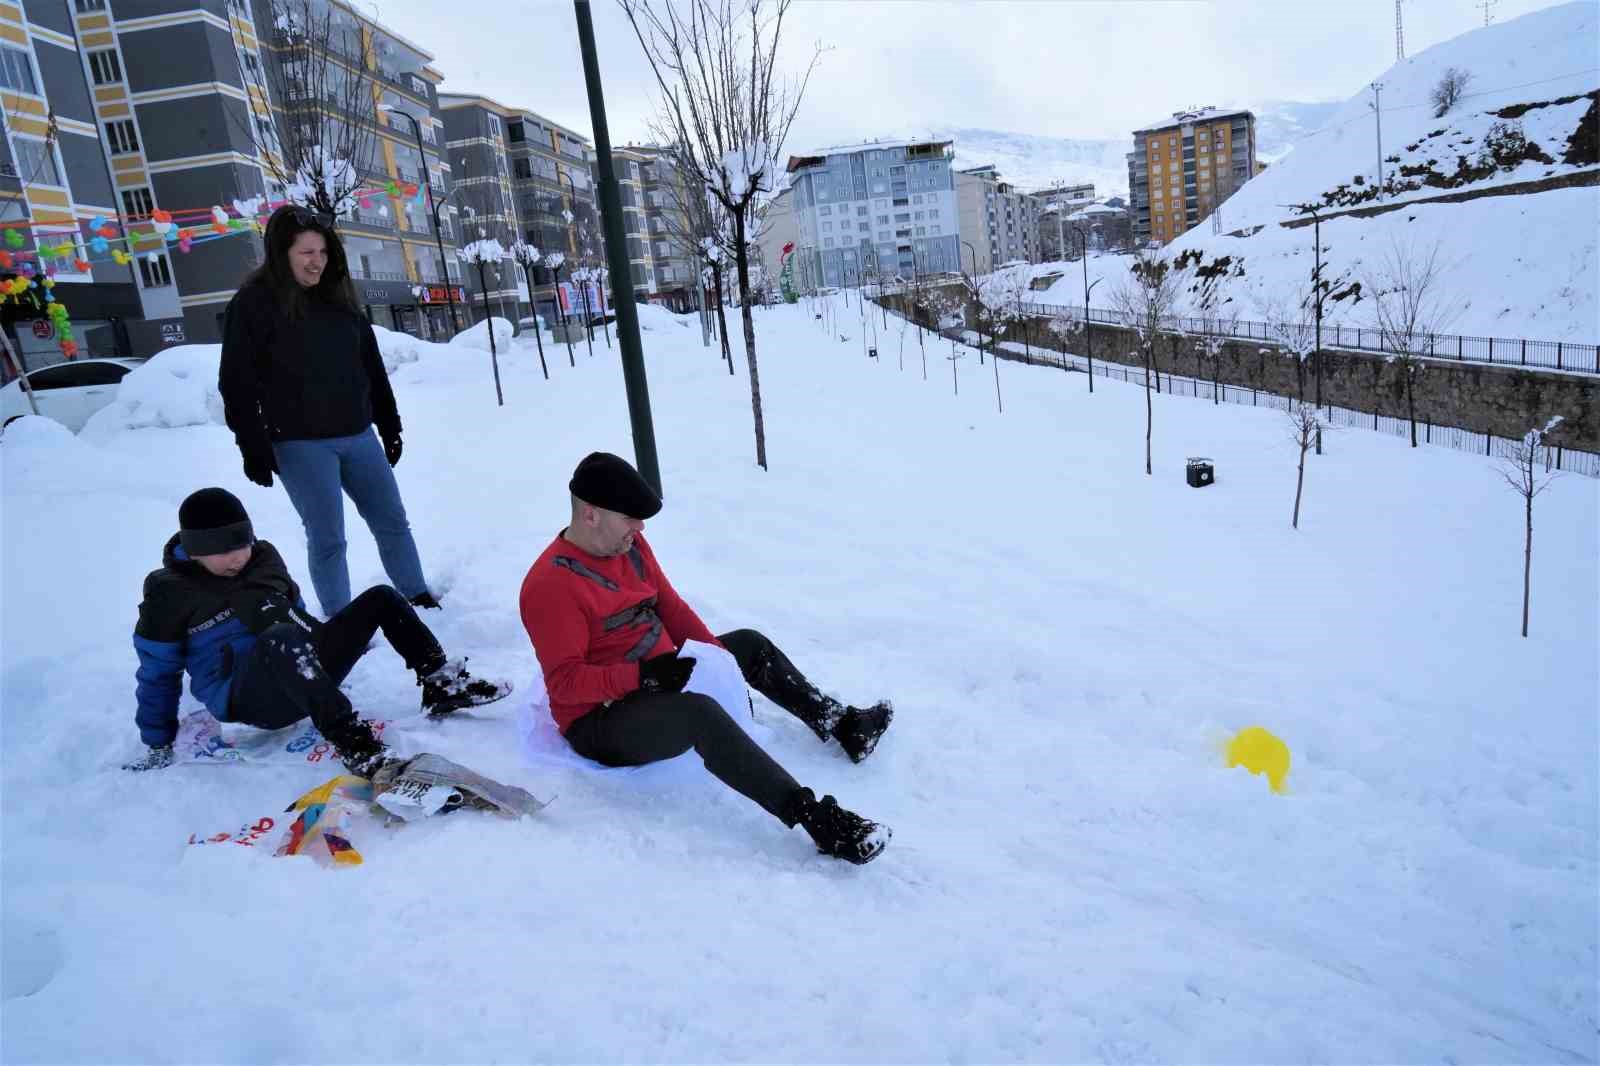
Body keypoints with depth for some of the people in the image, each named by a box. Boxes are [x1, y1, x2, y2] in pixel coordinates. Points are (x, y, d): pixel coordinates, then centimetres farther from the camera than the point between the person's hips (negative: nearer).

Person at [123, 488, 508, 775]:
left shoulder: (264, 557, 11)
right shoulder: (169, 594, -4)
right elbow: (157, 674, 3)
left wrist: (338, 641, 29)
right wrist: (159, 744, 3)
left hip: (304, 674, 7)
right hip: (250, 698, -6)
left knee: (381, 598, -2)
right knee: (282, 638, -41)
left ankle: (442, 686, -8)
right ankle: (351, 743, -50)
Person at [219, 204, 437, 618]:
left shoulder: (337, 296, 9)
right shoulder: (254, 304, -7)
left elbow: (371, 366, 14)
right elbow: (237, 384, -10)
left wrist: (389, 425, 14)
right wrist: (253, 448, -14)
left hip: (358, 436, 6)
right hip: (300, 445, -5)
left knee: (393, 522, 10)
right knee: (327, 539, -1)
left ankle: (420, 601, 24)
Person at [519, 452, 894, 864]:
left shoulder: (629, 544, 3)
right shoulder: (550, 585, -22)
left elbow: (670, 606, 10)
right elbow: (564, 682, -23)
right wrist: (643, 675, -31)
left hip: (660, 679, 10)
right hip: (601, 721, -10)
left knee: (749, 644, 16)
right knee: (701, 714, -37)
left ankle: (839, 723, 25)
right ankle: (815, 818, -41)